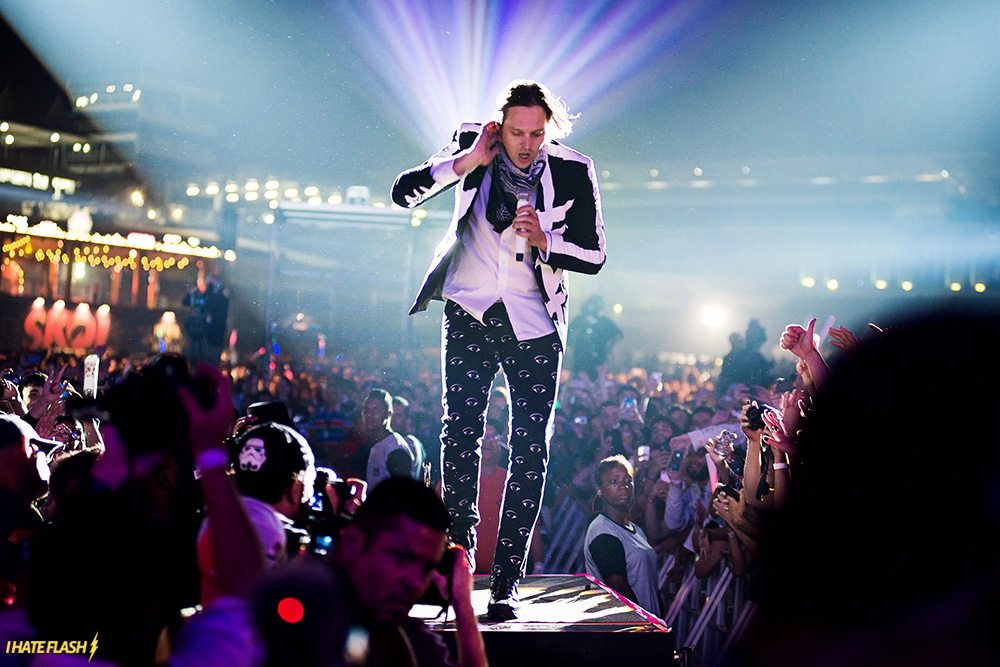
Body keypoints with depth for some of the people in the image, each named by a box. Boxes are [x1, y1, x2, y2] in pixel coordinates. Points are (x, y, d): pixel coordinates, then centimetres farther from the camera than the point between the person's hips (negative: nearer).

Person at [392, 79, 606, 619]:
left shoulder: (574, 171, -8)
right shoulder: (471, 146, -4)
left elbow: (594, 256, -3)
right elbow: (403, 193, -12)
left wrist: (545, 241, -22)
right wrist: (468, 161, -21)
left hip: (534, 322, -1)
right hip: (468, 311, 1)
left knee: (530, 449, -4)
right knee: (460, 430, -3)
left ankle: (506, 579, 4)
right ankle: (459, 546, 18)